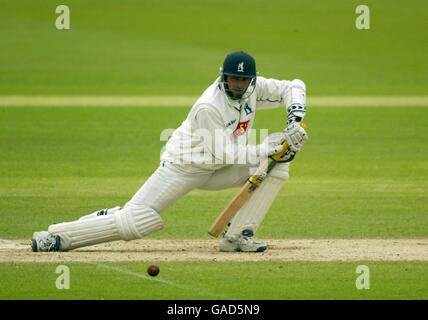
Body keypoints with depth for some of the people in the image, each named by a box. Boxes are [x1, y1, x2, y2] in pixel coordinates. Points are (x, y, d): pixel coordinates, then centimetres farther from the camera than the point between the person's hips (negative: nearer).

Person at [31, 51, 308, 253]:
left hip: (218, 170, 7)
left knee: (278, 164, -8)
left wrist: (294, 123, -20)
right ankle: (55, 237, -9)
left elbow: (294, 87, -2)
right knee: (136, 221, -19)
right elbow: (223, 155, -28)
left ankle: (237, 236, -7)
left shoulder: (253, 88, -11)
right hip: (184, 166, -7)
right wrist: (270, 146, -29)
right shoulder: (208, 108, -31)